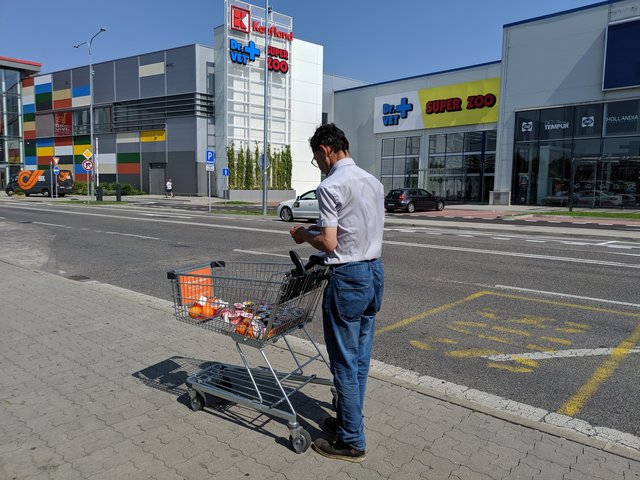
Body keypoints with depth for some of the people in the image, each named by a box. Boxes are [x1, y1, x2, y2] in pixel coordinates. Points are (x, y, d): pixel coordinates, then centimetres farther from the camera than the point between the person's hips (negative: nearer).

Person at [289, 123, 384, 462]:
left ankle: (351, 442, 15)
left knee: (344, 363, 3)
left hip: (347, 278, -9)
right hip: (375, 272, 9)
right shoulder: (373, 182, 12)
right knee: (360, 358, 17)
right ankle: (348, 421, 32)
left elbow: (329, 244, -17)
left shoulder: (331, 186, -14)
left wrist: (304, 235, 2)